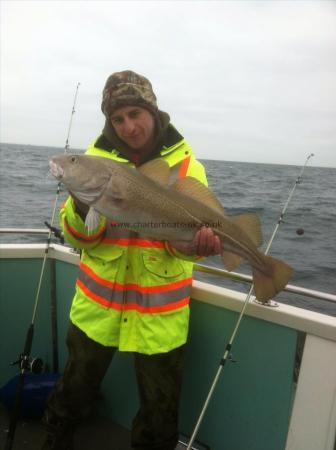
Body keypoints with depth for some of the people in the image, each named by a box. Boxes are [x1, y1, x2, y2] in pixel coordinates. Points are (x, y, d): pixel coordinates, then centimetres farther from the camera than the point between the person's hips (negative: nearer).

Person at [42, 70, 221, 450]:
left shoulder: (185, 163, -4)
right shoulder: (98, 155, -1)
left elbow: (187, 231, -11)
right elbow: (77, 237, -4)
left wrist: (196, 241, -34)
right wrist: (82, 209, -25)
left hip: (160, 312, -1)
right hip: (97, 302, 2)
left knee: (159, 408, 13)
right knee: (75, 390, 20)